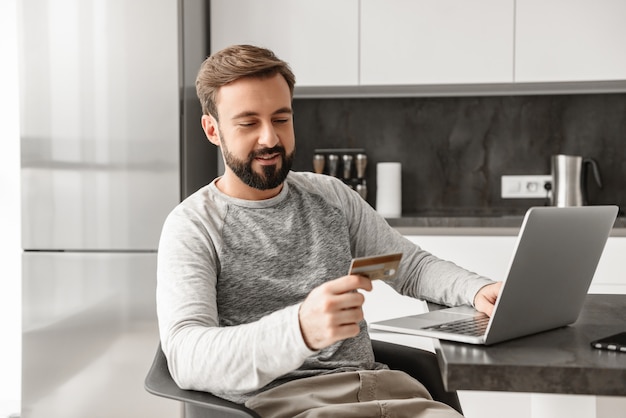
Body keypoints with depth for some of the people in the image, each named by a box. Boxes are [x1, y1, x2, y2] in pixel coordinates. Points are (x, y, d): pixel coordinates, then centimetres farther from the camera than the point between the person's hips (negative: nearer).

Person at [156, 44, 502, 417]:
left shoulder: (332, 196, 17)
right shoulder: (193, 228, -2)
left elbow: (411, 266, 24)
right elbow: (186, 358, -17)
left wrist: (477, 290, 2)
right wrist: (300, 329, -35)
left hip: (378, 385, 6)